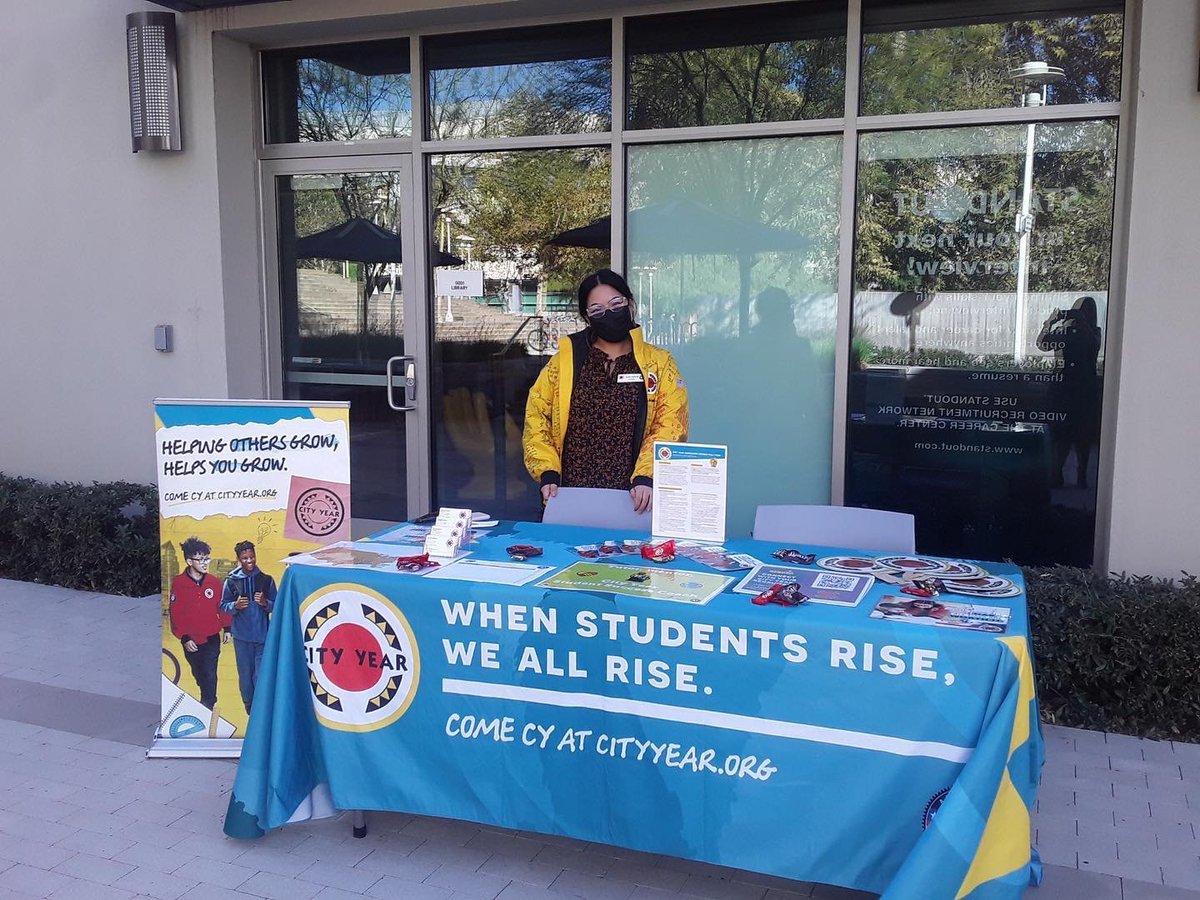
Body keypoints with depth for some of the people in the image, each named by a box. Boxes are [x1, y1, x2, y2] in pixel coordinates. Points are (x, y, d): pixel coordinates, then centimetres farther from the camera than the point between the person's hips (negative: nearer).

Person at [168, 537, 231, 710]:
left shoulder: (213, 582, -2)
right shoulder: (179, 583, -9)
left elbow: (222, 606, 8)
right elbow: (175, 613, -8)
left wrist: (226, 628, 5)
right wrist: (184, 638, -10)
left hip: (212, 638, 0)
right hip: (191, 641, 0)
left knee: (209, 675, -6)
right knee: (198, 674, 15)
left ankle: (208, 707, 1)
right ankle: (208, 701, 37)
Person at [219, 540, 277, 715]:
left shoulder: (266, 580, 2)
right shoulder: (231, 581, 2)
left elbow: (276, 606, 6)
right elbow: (223, 606, 7)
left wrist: (265, 603, -14)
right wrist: (235, 605, -13)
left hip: (263, 636, -1)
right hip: (241, 637, 1)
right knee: (245, 676, 9)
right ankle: (250, 711, 24)